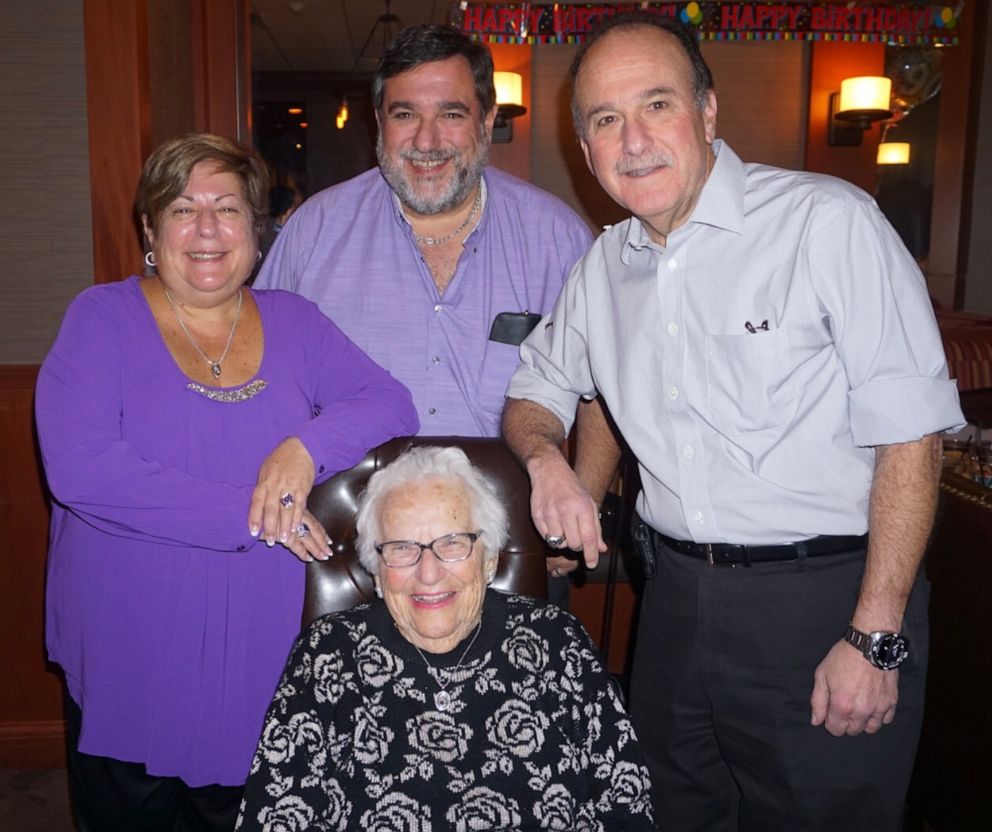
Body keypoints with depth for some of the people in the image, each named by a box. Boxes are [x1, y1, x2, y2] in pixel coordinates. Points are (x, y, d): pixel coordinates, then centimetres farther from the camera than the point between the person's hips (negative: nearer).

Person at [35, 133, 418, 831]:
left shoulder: (293, 321, 6)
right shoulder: (103, 318, -4)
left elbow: (393, 405, -2)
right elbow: (78, 466, -18)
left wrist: (309, 446, -22)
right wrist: (250, 515, -20)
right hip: (128, 667, -2)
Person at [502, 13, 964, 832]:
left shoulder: (828, 220, -12)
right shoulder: (604, 265, 7)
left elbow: (911, 433, -14)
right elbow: (537, 388, 18)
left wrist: (875, 638, -16)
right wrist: (544, 456, -6)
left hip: (823, 599, -5)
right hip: (676, 601, 6)